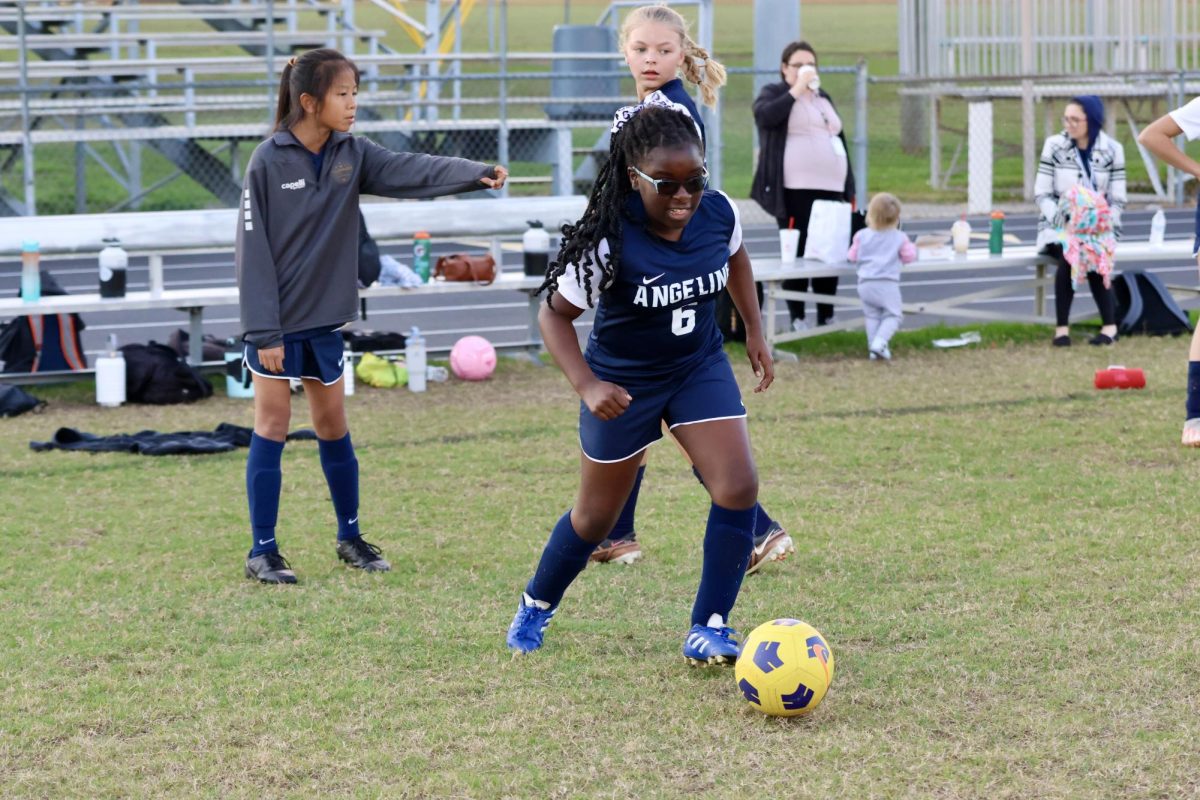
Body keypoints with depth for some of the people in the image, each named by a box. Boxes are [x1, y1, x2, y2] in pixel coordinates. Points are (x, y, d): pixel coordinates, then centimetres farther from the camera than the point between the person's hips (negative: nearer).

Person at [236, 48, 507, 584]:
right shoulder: (268, 162, -13)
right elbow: (252, 250, -13)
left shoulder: (352, 154, 0)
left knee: (333, 427, 12)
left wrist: (478, 174, -33)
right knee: (272, 427, 0)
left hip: (324, 318, 5)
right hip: (275, 320, -5)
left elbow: (411, 171, -16)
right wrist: (264, 333, -15)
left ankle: (350, 537, 25)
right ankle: (263, 550, 7)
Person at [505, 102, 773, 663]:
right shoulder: (610, 243, -29)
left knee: (738, 489, -14)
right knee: (597, 516, 11)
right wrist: (586, 386, -29)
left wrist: (755, 332, 11)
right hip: (624, 381, -3)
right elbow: (554, 313, -18)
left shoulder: (718, 213, -16)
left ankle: (708, 629, -2)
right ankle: (536, 606, 38)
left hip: (700, 367, 4)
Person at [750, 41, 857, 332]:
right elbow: (765, 115, -18)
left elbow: (838, 139, 26)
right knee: (797, 253, -6)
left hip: (832, 188, 6)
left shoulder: (823, 98, 24)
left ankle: (827, 317, 9)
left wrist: (849, 188, 20)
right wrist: (797, 90, -13)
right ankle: (797, 319, -2)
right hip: (796, 190, -6)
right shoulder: (774, 93, 5)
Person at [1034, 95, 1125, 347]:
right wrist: (1059, 220, -18)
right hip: (1059, 226, 0)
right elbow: (1042, 193, -2)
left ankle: (1109, 326, -23)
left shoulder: (1112, 150, 0)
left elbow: (1117, 199, -1)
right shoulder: (1054, 146, 0)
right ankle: (1062, 327, -26)